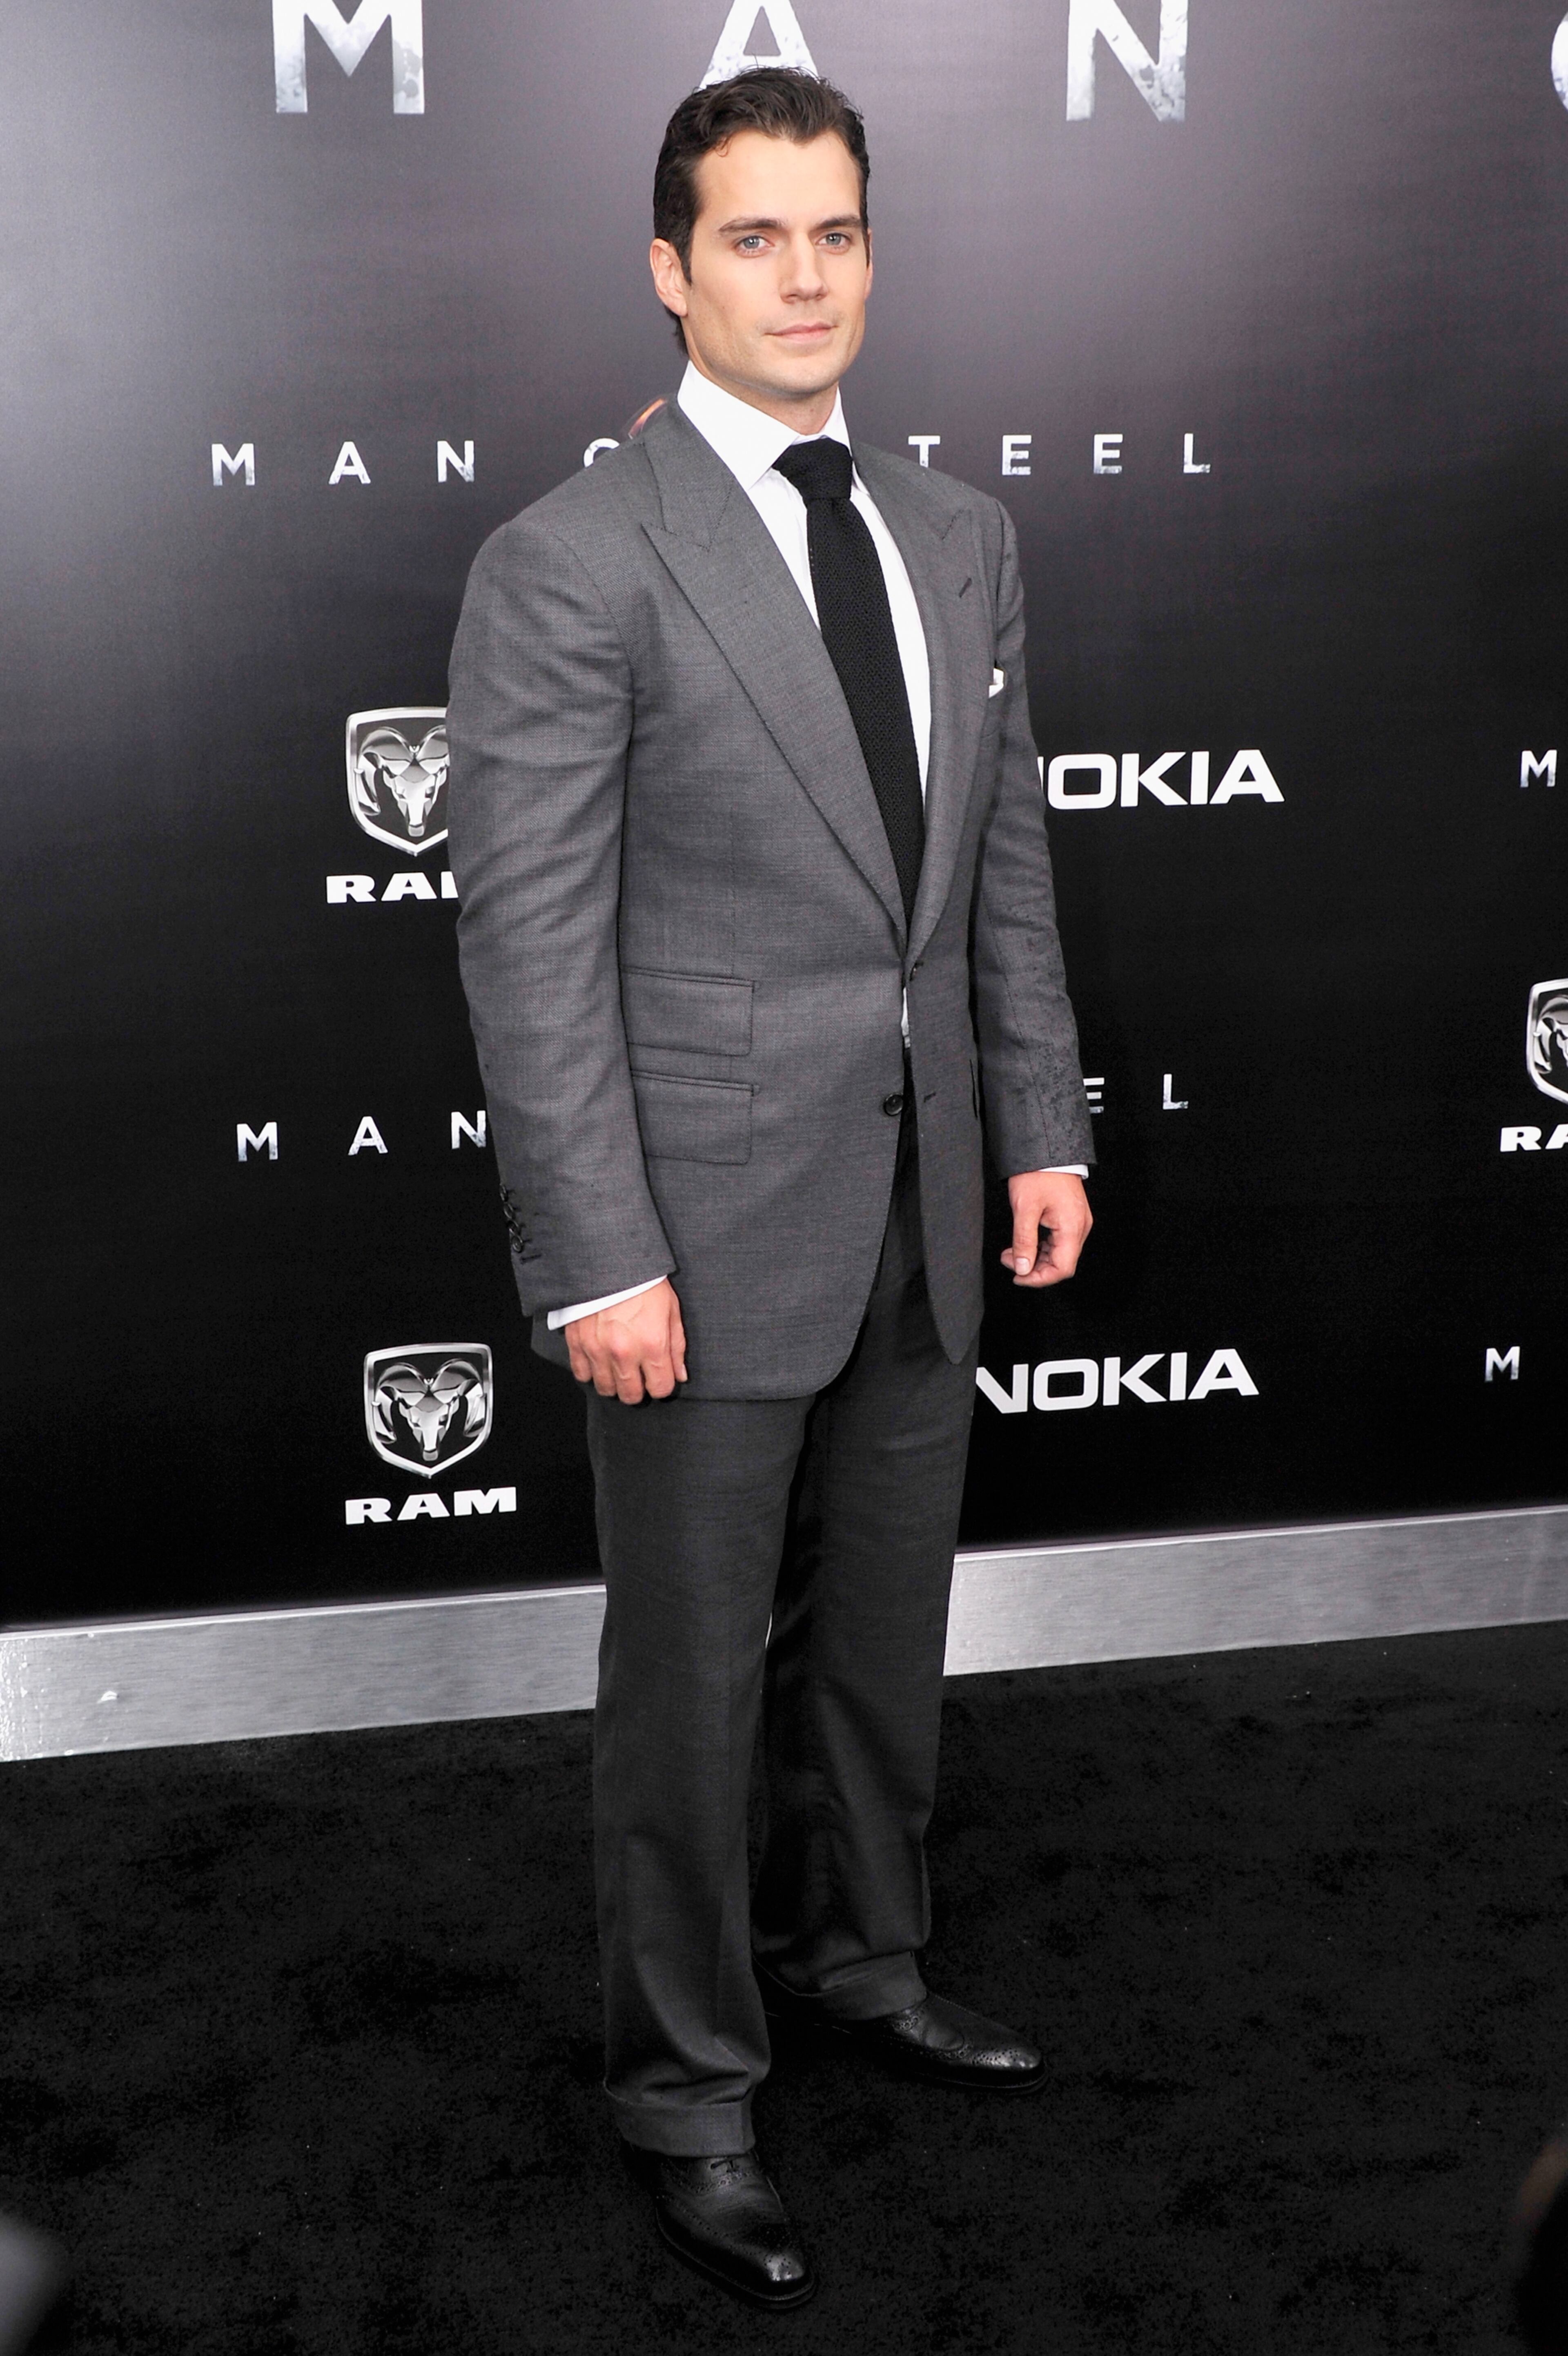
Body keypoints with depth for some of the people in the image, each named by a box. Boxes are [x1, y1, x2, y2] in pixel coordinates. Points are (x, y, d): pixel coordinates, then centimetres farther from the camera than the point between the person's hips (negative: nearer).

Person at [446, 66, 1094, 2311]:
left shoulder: (961, 536, 9)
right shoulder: (569, 564, -12)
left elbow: (1008, 864, 13)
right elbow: (531, 941, -14)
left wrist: (1047, 1127, 10)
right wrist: (597, 1260, -17)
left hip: (921, 1215, 6)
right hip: (711, 1224, -6)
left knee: (884, 1638, 20)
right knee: (692, 1671, 7)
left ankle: (854, 1957, 42)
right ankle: (685, 2087, 26)